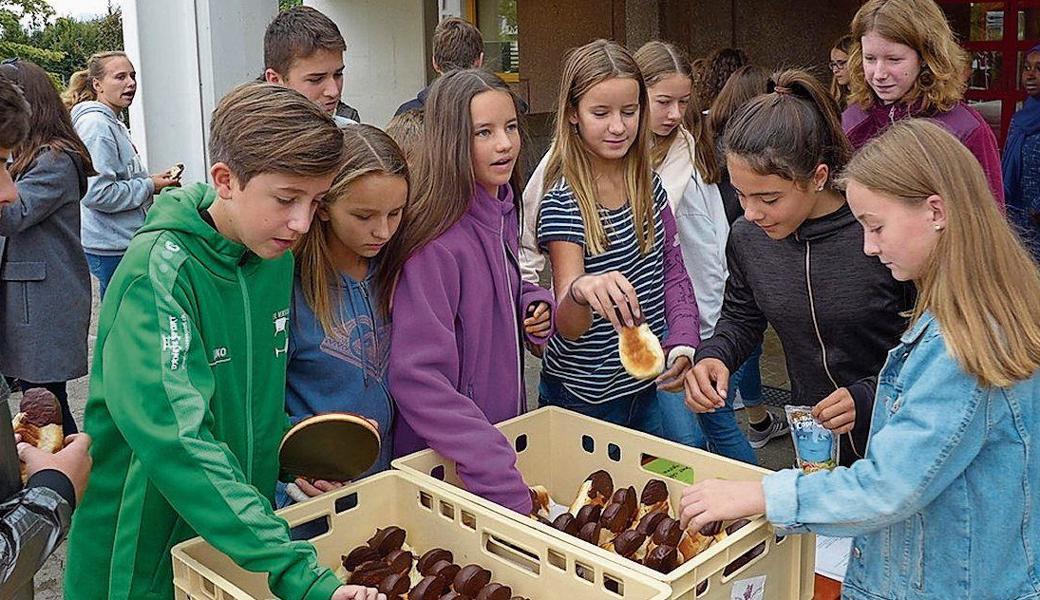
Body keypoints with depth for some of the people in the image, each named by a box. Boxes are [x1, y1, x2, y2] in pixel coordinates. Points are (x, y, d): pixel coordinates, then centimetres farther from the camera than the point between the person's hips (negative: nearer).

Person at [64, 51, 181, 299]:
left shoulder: (113, 124, 16)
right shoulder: (95, 124, -16)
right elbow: (97, 193, -23)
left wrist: (152, 180, 8)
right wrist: (149, 186, -14)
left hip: (126, 242, 10)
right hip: (112, 249, -10)